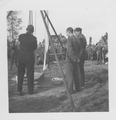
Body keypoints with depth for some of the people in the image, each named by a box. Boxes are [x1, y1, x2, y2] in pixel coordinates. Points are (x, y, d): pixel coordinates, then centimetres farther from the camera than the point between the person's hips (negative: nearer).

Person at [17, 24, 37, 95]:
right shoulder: (33, 38, -11)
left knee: (20, 74, 10)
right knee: (30, 74, 7)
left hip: (21, 58, 3)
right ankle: (30, 90, 11)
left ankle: (19, 90, 11)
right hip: (29, 58, -2)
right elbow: (35, 47, 0)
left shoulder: (21, 36, -4)